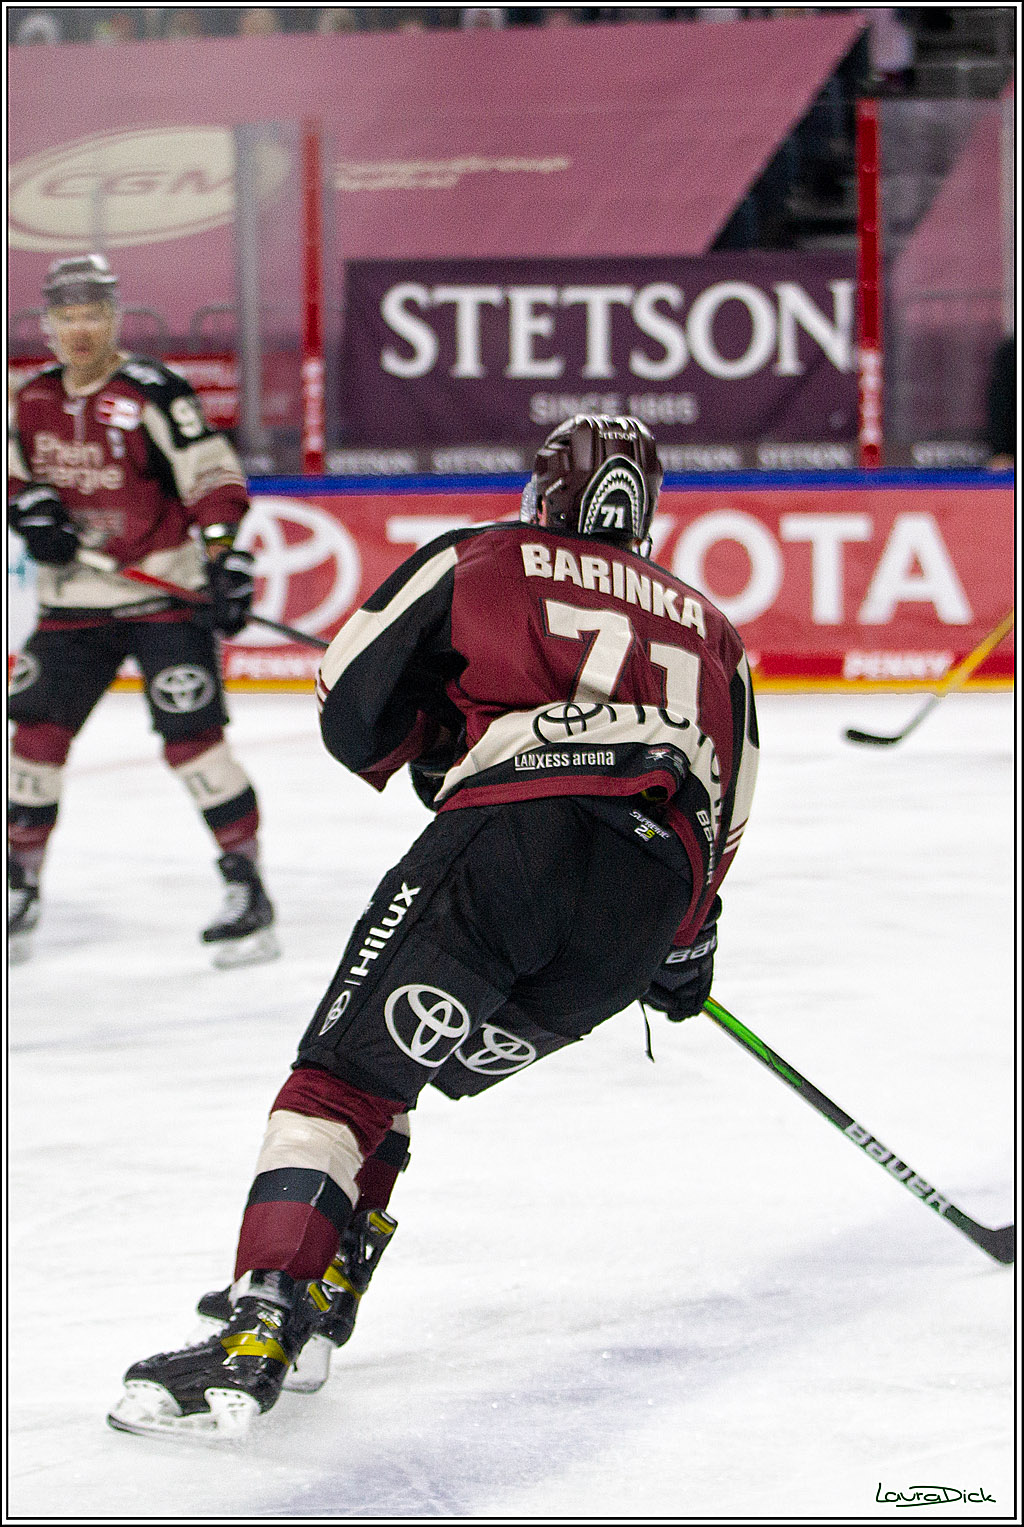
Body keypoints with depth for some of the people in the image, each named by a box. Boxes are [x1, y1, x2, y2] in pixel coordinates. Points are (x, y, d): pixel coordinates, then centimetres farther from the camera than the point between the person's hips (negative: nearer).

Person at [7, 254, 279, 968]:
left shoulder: (153, 393, -12)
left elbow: (214, 475, -14)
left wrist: (226, 558, -24)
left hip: (166, 592, -6)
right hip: (73, 600, 6)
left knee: (192, 737, -13)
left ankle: (248, 885, -6)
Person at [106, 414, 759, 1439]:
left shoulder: (477, 561, 20)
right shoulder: (706, 623, 33)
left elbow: (352, 710, 14)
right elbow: (725, 803, 30)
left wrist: (433, 755, 33)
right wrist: (686, 943, 42)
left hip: (510, 833, -5)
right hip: (653, 887, 5)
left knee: (344, 1076, -3)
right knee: (396, 1077, 19)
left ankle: (253, 1340, -19)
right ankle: (313, 1306, 9)